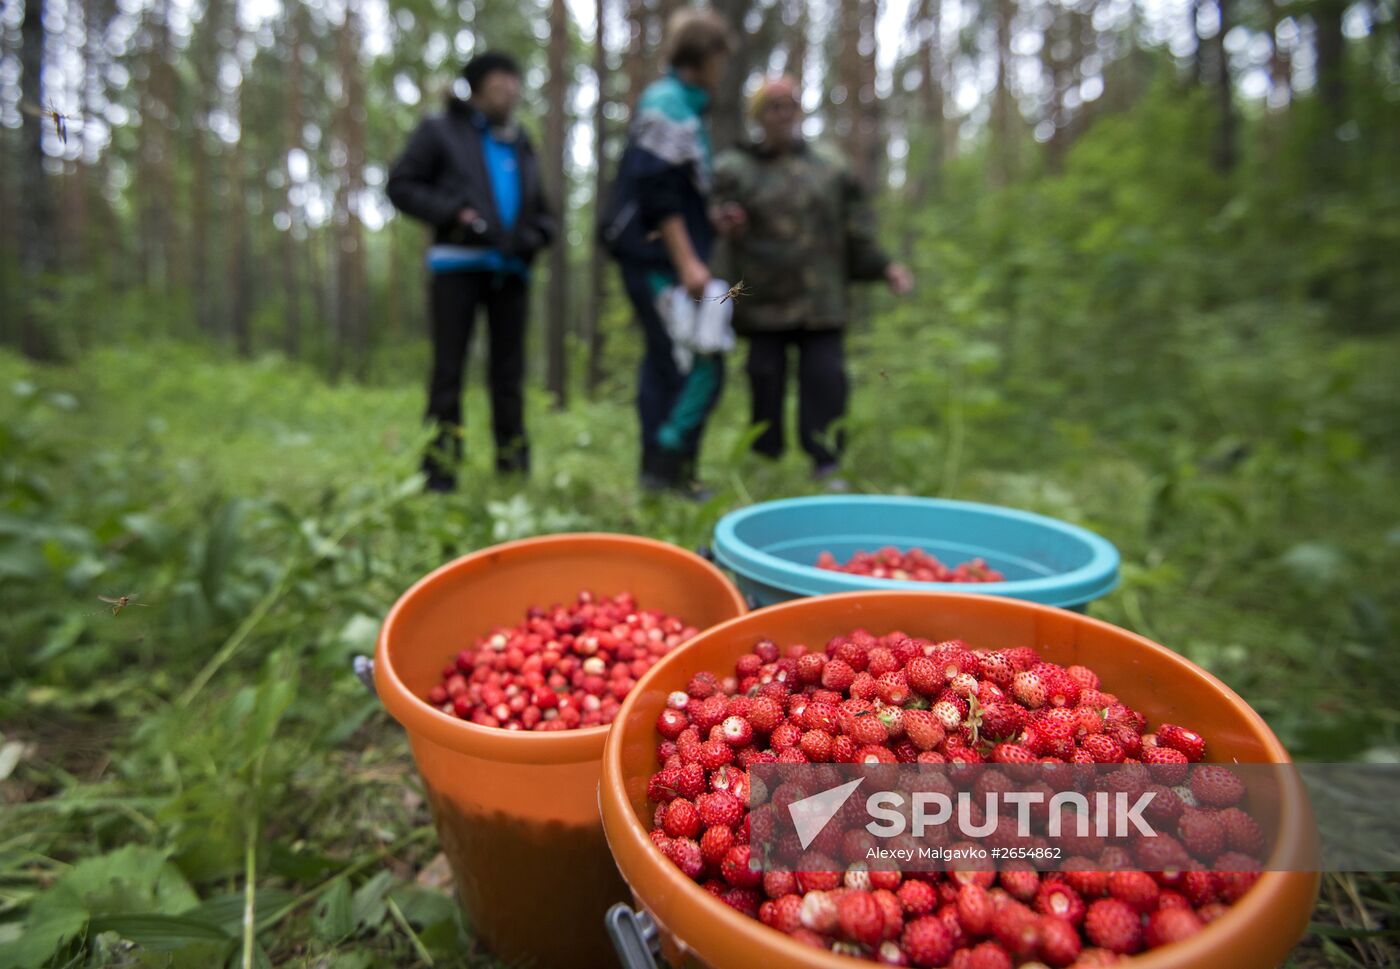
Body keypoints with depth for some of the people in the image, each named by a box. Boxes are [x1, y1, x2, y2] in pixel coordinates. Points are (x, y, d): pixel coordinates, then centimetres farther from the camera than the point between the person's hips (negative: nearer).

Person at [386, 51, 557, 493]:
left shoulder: (521, 147, 23)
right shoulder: (441, 131, 9)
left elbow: (543, 212, 25)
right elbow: (401, 185, 2)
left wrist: (535, 235, 1)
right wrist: (452, 213, -13)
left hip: (510, 269, 5)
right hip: (457, 262, -4)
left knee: (509, 370, 5)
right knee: (449, 367, -5)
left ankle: (514, 465, 11)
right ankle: (440, 467, -2)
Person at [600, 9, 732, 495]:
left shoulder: (683, 105, 21)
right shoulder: (667, 103, -9)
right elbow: (657, 191, -17)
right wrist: (687, 262, -19)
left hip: (662, 259, 10)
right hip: (661, 258, -10)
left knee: (665, 365, 10)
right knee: (701, 366, -12)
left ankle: (658, 474, 16)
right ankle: (666, 470, -9)